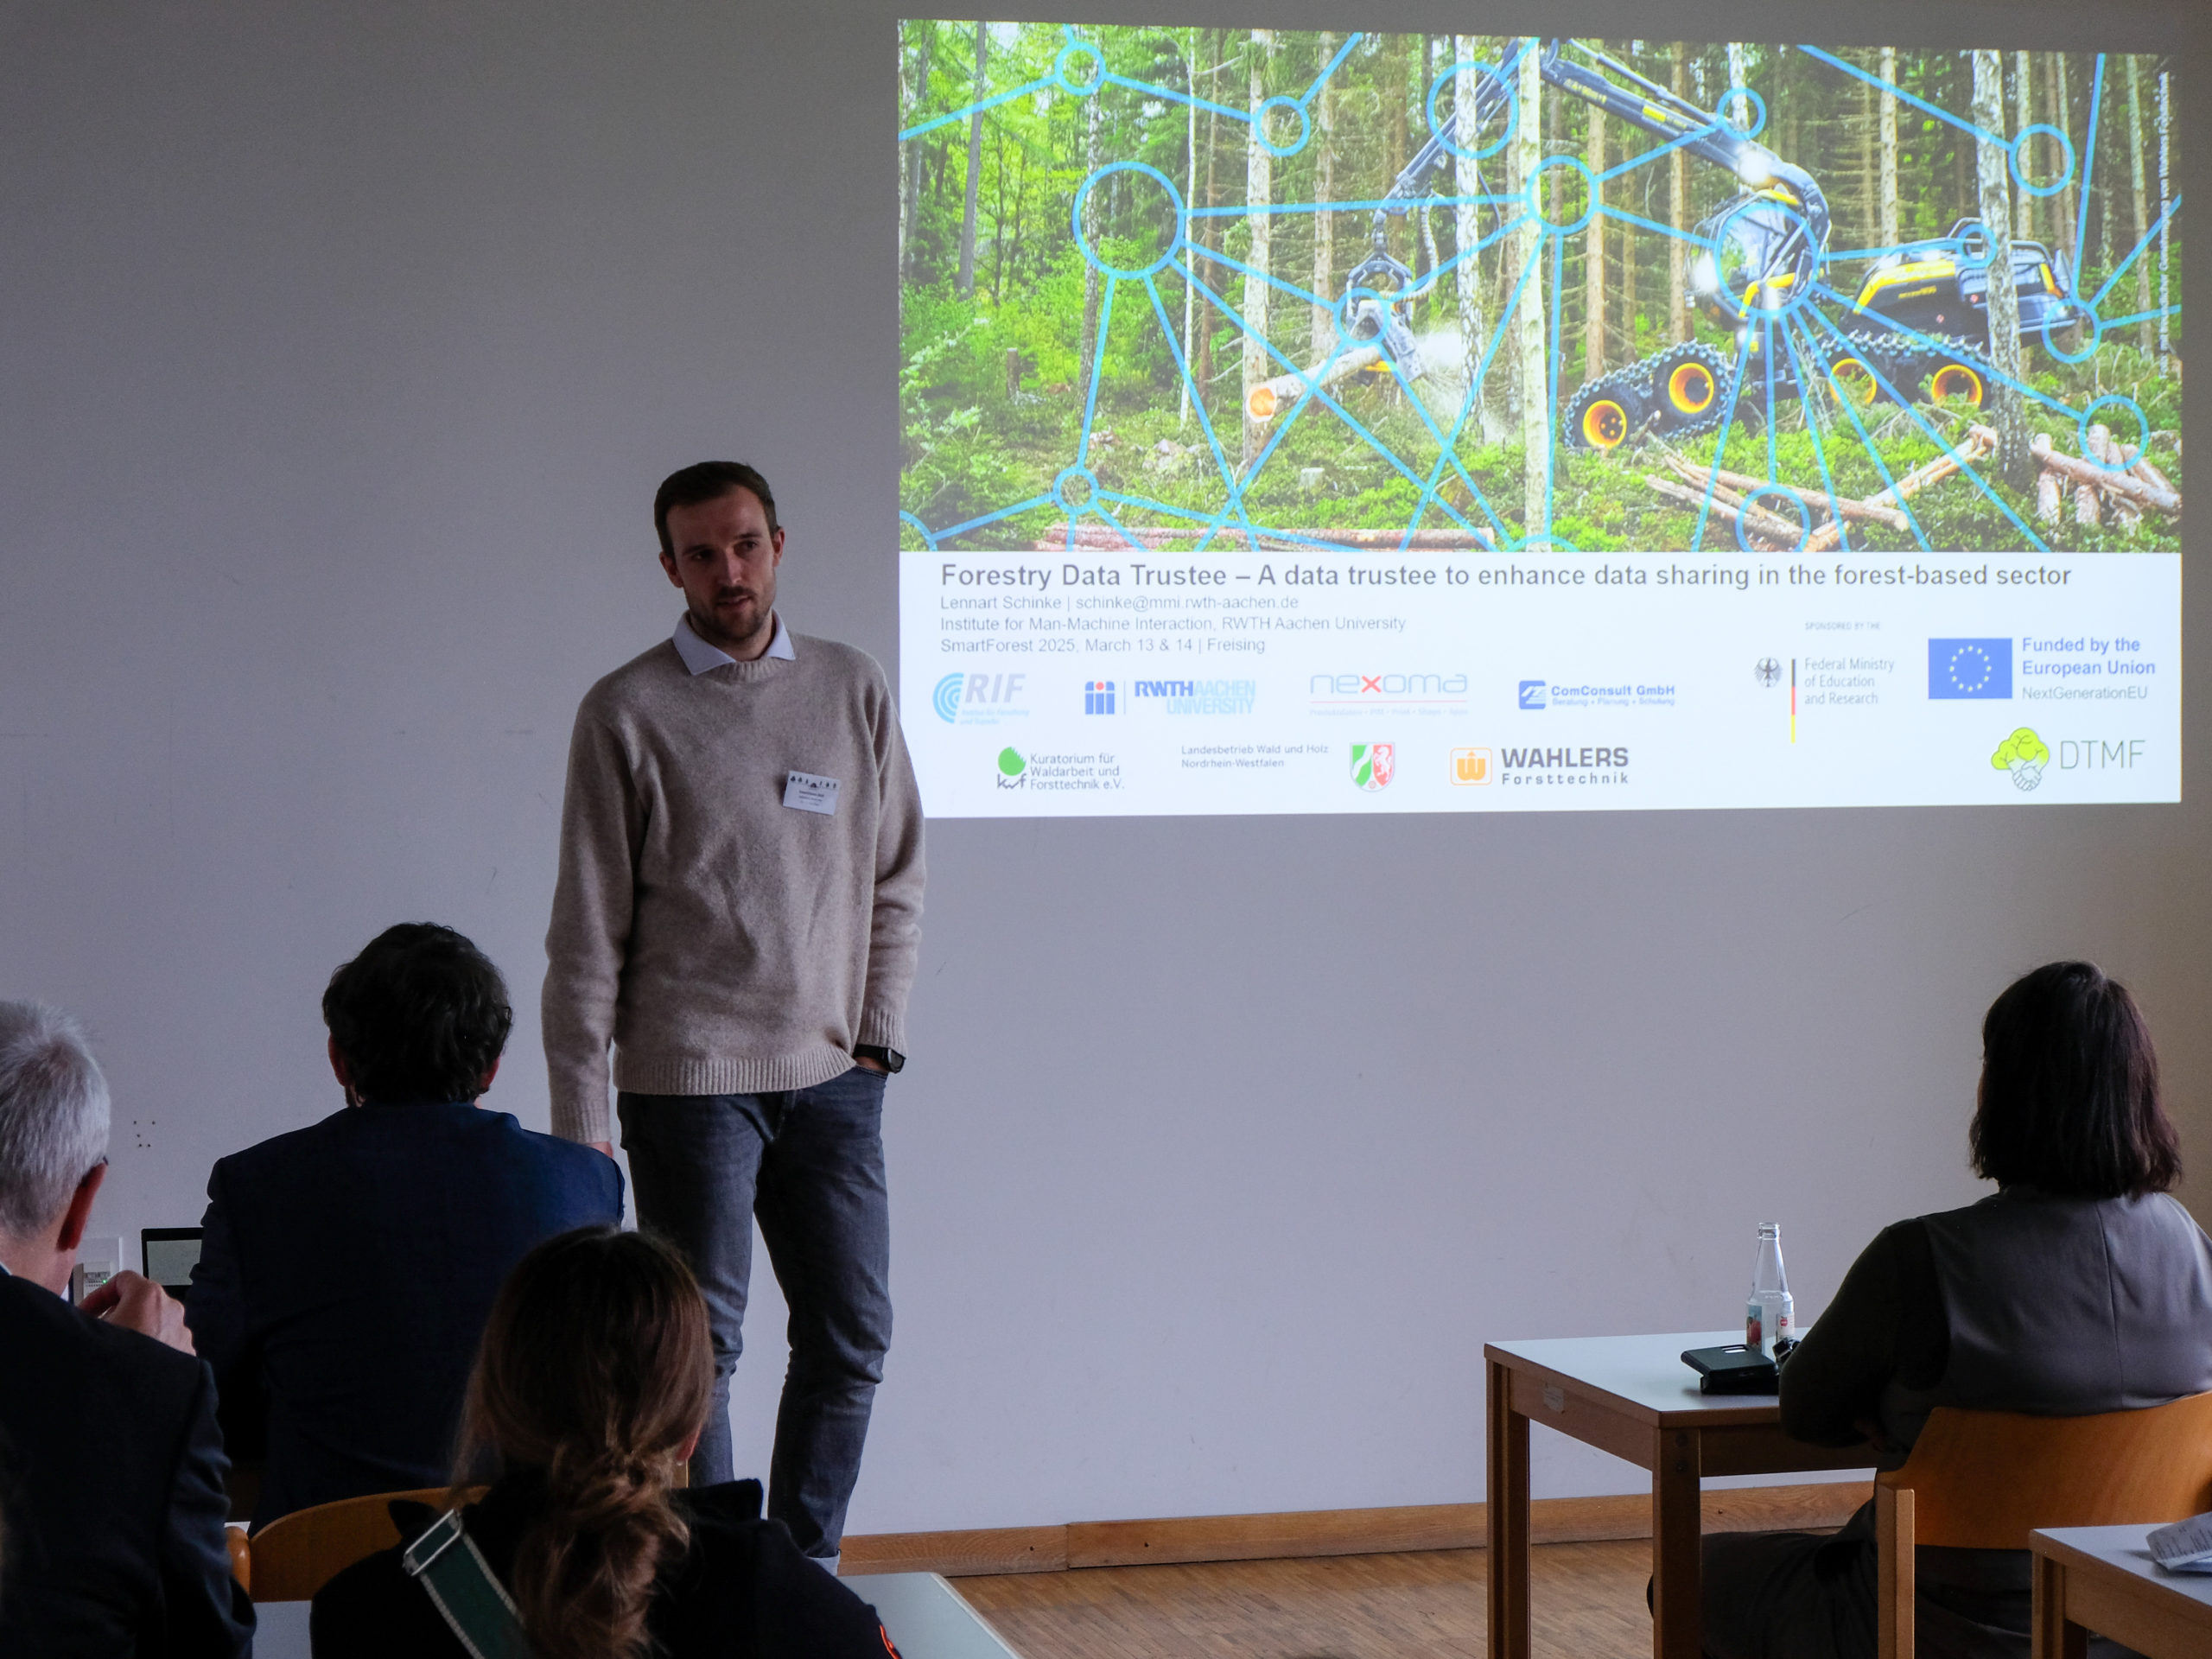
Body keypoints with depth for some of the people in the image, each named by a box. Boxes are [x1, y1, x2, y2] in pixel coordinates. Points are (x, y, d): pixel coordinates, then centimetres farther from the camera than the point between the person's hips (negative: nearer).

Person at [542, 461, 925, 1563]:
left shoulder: (853, 690, 8)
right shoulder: (627, 711, -2)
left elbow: (895, 881, 14)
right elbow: (587, 933, -2)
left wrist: (878, 1036, 4)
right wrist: (579, 1121, -5)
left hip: (833, 1074, 4)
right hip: (688, 1082, -4)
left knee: (851, 1340, 7)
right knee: (698, 1349, 0)